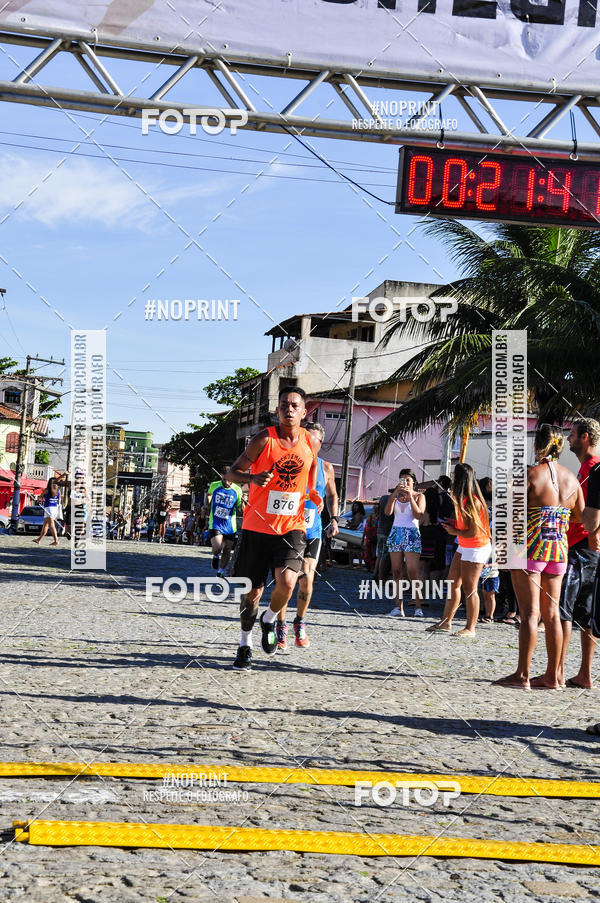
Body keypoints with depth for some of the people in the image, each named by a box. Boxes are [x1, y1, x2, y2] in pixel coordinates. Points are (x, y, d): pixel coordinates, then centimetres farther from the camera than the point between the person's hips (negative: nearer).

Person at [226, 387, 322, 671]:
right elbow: (231, 473, -5)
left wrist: (315, 497, 3)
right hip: (258, 526, -1)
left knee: (287, 581, -21)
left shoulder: (310, 443, 4)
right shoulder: (265, 439, -8)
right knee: (253, 590, 6)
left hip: (292, 527, 2)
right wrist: (253, 477, -25)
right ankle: (245, 644, 29)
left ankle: (269, 619, 12)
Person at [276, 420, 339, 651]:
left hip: (312, 532, 2)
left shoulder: (326, 468, 2)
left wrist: (334, 519, 7)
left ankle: (300, 623, 15)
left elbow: (332, 495, 20)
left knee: (307, 579, -9)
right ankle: (281, 627, 12)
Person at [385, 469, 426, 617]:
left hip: (412, 534, -4)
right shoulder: (396, 495, 13)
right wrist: (395, 493, -11)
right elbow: (388, 511, -3)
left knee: (413, 572, -12)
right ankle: (398, 606, -2)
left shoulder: (419, 496, 6)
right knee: (396, 572, -1)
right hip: (396, 533, 4)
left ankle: (418, 607, -10)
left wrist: (410, 496, -14)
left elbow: (418, 515, -9)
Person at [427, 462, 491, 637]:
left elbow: (473, 532, -22)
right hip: (464, 547, 10)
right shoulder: (461, 499, 7)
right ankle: (446, 622, 20)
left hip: (476, 548, -10)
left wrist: (455, 532, -9)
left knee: (469, 588, -5)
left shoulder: (473, 502, -22)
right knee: (453, 583, 12)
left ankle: (470, 628, 2)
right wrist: (452, 524, 5)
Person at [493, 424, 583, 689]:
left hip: (531, 548, -5)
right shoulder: (571, 478, 7)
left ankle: (522, 675, -2)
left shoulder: (529, 474, -10)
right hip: (559, 550, 5)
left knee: (529, 612, -4)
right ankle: (552, 676, 13)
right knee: (552, 614, 10)